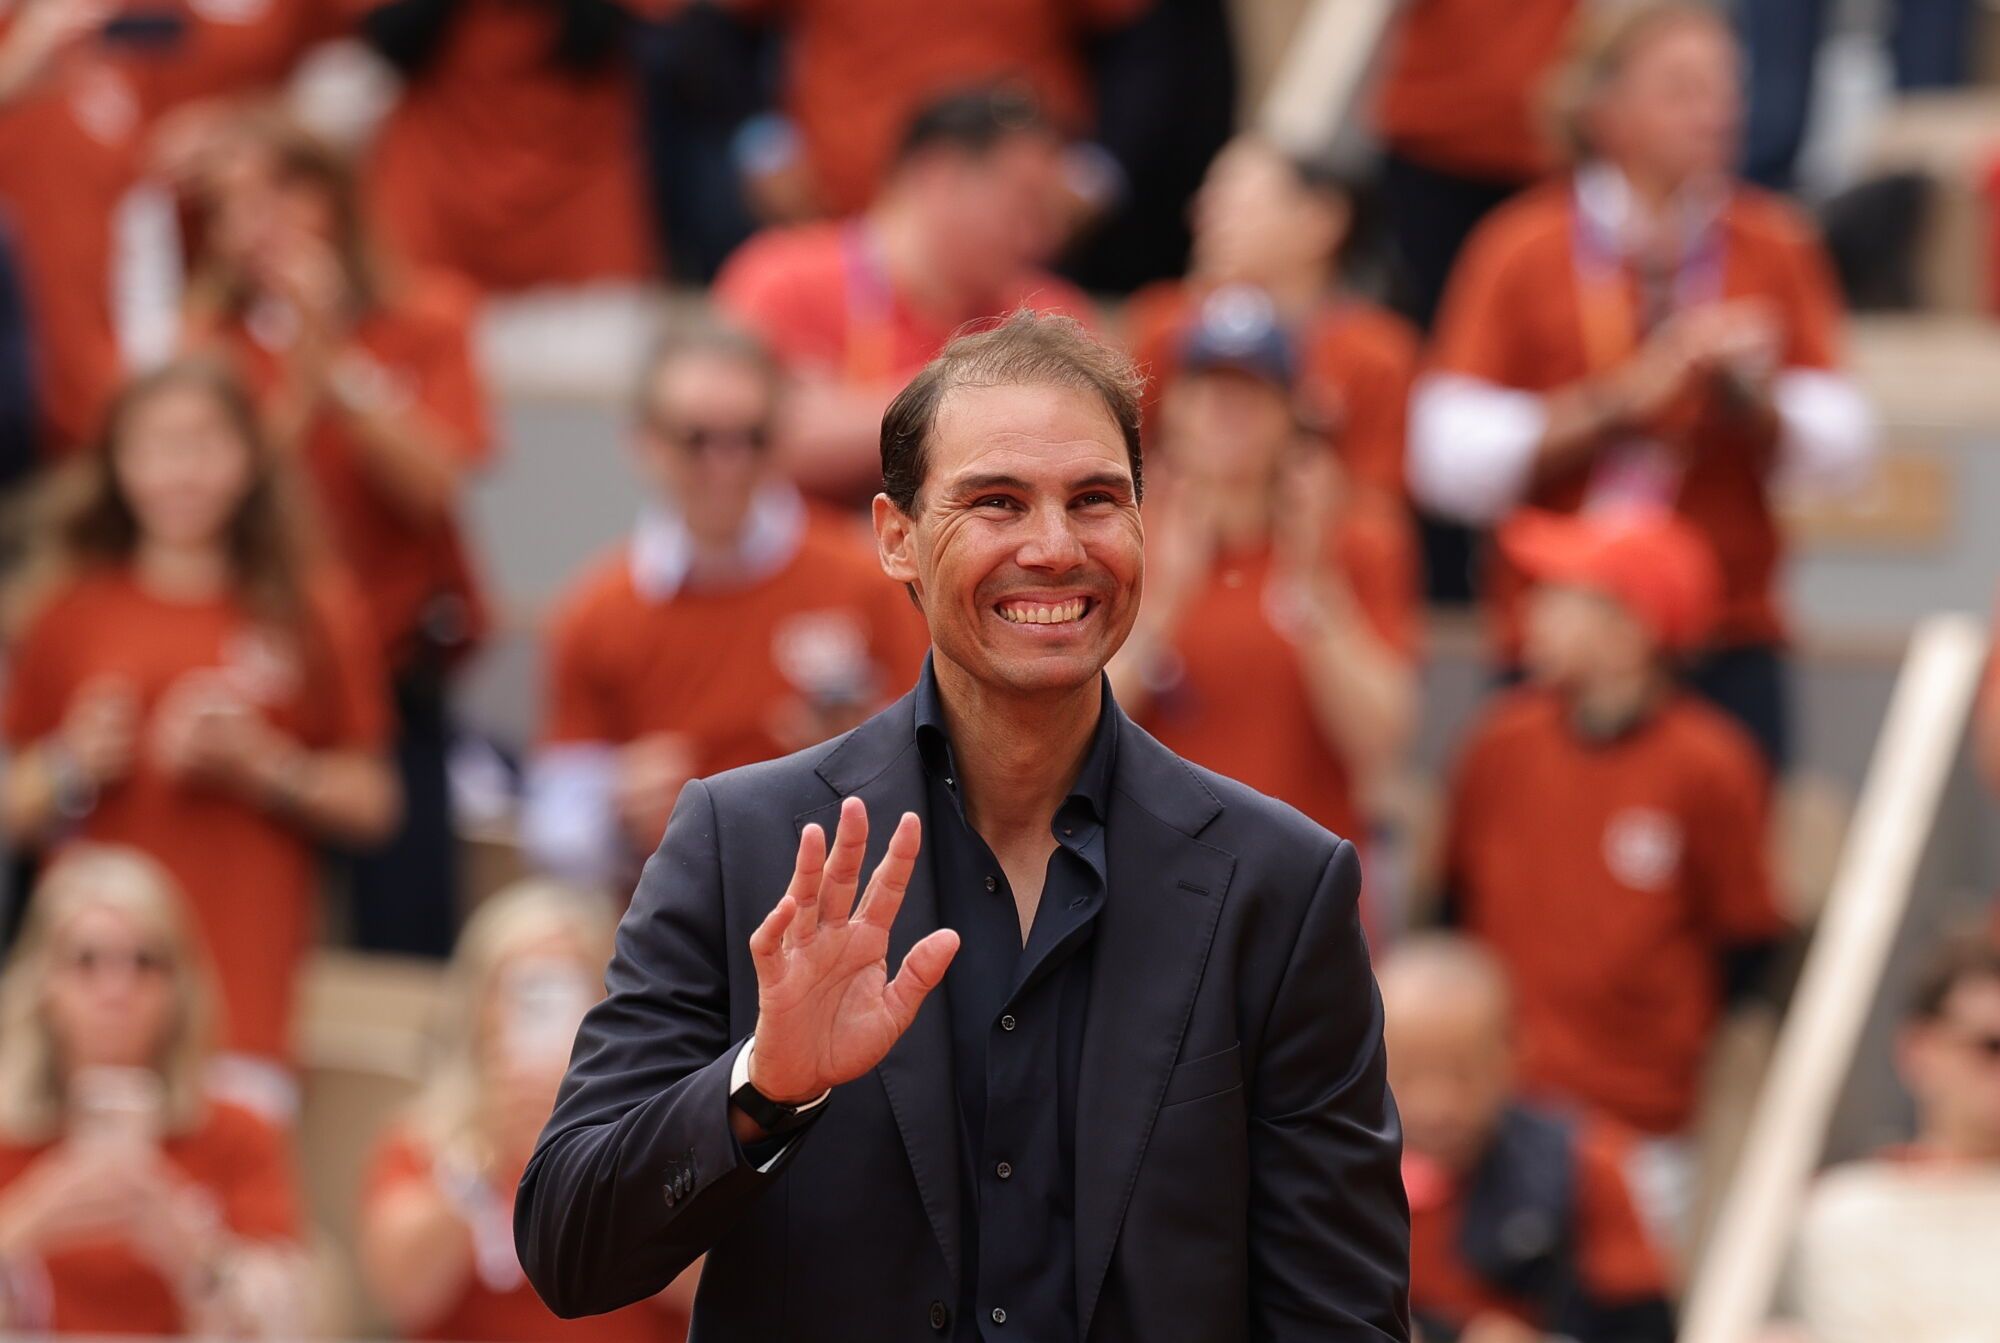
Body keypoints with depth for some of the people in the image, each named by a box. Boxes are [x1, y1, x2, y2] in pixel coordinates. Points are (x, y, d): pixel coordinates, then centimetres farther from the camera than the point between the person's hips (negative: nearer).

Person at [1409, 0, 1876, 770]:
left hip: (1730, 648, 2)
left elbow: (1839, 452, 5)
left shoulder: (1775, 250, 7)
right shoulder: (1522, 251, -1)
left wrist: (1755, 396, -13)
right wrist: (1618, 400, -14)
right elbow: (1450, 460, -9)